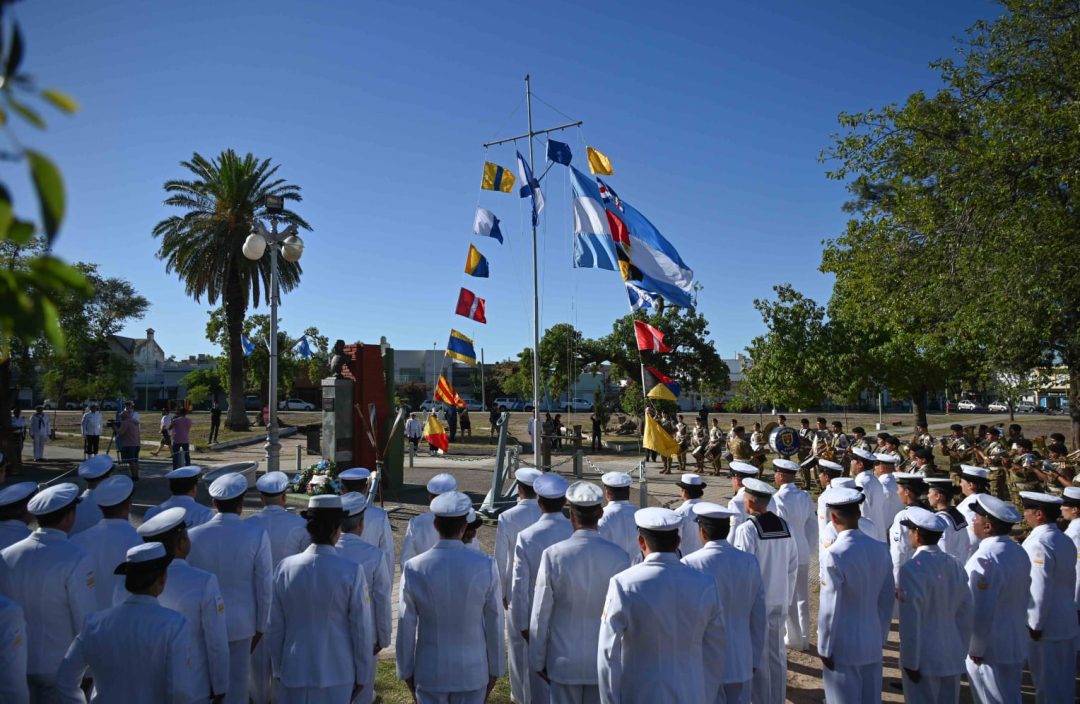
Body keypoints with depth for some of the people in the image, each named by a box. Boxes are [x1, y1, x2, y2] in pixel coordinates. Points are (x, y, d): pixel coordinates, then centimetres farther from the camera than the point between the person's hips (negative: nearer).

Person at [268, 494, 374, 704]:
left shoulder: (286, 567, -9)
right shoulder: (351, 572, -17)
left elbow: (274, 628, 0)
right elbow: (361, 629, -10)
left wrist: (278, 669, 13)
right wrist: (363, 675, 3)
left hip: (293, 671, 3)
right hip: (336, 673, -2)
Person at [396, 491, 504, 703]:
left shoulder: (413, 569, -15)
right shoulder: (486, 566, -16)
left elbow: (406, 626, -6)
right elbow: (494, 622, -7)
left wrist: (406, 670, 8)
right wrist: (495, 668, 7)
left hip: (429, 671, 0)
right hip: (473, 671, 0)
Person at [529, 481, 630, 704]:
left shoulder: (553, 555, -15)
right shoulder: (619, 556, -12)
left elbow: (540, 615, -8)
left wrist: (537, 659, 4)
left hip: (564, 660, -1)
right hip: (604, 659, 1)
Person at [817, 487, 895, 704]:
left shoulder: (834, 555, -22)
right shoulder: (880, 549, -4)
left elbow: (829, 608, -18)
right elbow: (887, 600, 5)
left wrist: (824, 648, -6)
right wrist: (881, 637, 17)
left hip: (843, 647, -5)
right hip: (873, 645, 6)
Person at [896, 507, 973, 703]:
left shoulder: (911, 569, -18)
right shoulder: (954, 565, 1)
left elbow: (911, 621, -17)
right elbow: (965, 613, 7)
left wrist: (910, 662, -9)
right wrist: (961, 652, 17)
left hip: (924, 658, -6)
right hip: (953, 657, 6)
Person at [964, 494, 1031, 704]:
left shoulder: (985, 558, -24)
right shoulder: (1019, 552, 3)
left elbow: (981, 610, -24)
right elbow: (1024, 597, 12)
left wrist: (975, 648, -14)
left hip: (990, 649, -8)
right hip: (1016, 645, 8)